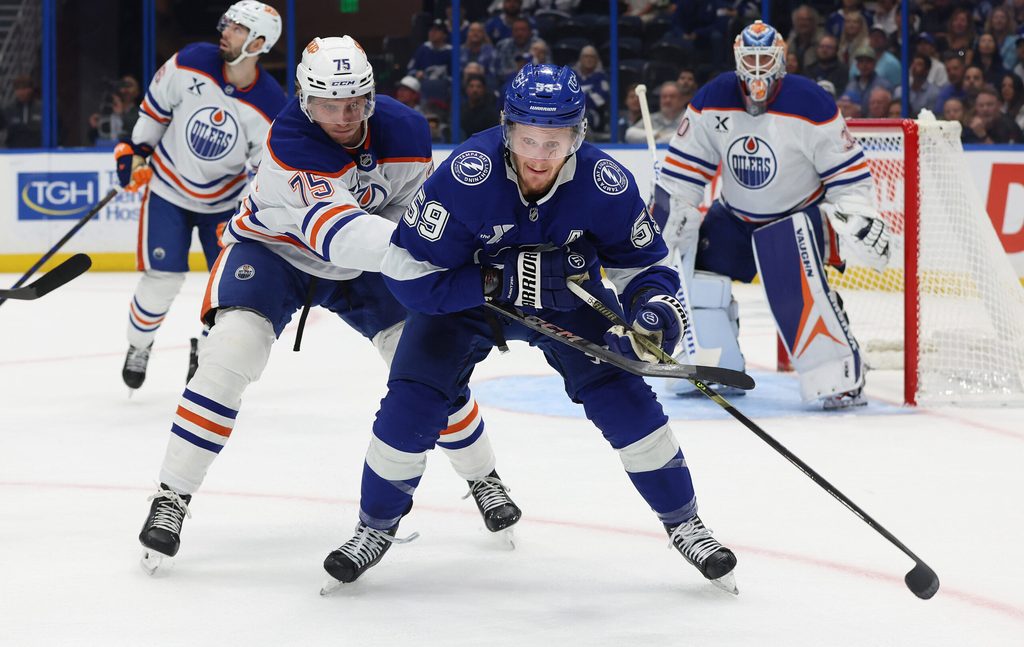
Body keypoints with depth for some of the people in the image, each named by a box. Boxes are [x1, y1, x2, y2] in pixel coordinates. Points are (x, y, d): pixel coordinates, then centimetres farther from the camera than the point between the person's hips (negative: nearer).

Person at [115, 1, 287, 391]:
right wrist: (136, 151, 0)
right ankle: (138, 346, 18)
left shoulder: (271, 108, -22)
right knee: (162, 278, -7)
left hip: (224, 200, 1)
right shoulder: (191, 62, -19)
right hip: (169, 187, -1)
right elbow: (156, 105, -1)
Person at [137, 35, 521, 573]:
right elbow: (337, 233, -48)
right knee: (230, 354, -25)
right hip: (272, 248, -4)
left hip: (359, 264, 4)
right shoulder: (290, 141, -36)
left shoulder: (405, 131, -19)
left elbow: (413, 208, -3)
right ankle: (171, 499, -16)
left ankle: (483, 478, 19)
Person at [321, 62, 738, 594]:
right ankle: (376, 528, 11)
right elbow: (408, 272, -28)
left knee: (623, 399, -12)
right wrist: (498, 282, -32)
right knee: (412, 403, -13)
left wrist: (653, 306, -30)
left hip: (567, 301, 1)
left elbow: (641, 260, -9)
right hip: (466, 293, -1)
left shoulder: (605, 184, -26)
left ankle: (684, 524, 6)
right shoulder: (467, 175, -34)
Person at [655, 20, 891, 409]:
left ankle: (842, 379, -24)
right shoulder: (713, 101, -10)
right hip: (735, 216, 5)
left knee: (799, 288, -28)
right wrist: (669, 210, -9)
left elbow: (849, 170, -14)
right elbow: (684, 165, -2)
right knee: (696, 271, -5)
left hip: (799, 214, -5)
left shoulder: (811, 106, -20)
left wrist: (858, 216, -23)